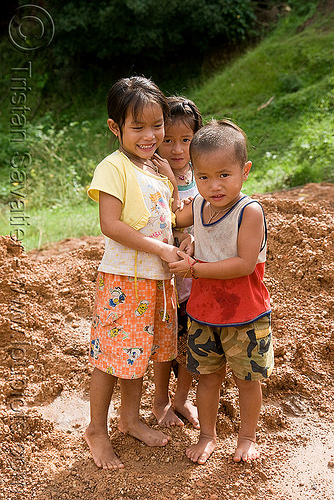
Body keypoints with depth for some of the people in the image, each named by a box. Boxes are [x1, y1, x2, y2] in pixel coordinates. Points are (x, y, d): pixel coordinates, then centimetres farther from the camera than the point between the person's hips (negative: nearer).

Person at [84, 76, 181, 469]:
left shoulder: (158, 167, 11)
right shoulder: (113, 167, -13)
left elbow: (173, 216, 16)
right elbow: (110, 224, -21)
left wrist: (169, 175, 2)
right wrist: (161, 248, -21)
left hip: (156, 278, 8)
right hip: (122, 279, -7)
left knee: (137, 349, 19)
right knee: (112, 354, 2)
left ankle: (130, 418, 37)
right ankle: (96, 429, 21)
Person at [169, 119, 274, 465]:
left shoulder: (250, 212, -20)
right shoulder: (198, 206, -2)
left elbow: (245, 264, -27)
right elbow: (168, 221, 20)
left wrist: (193, 268, -24)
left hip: (245, 316, -4)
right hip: (204, 312, 5)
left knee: (248, 378, 12)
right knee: (208, 376, 15)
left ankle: (247, 437, 33)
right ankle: (207, 435, 33)